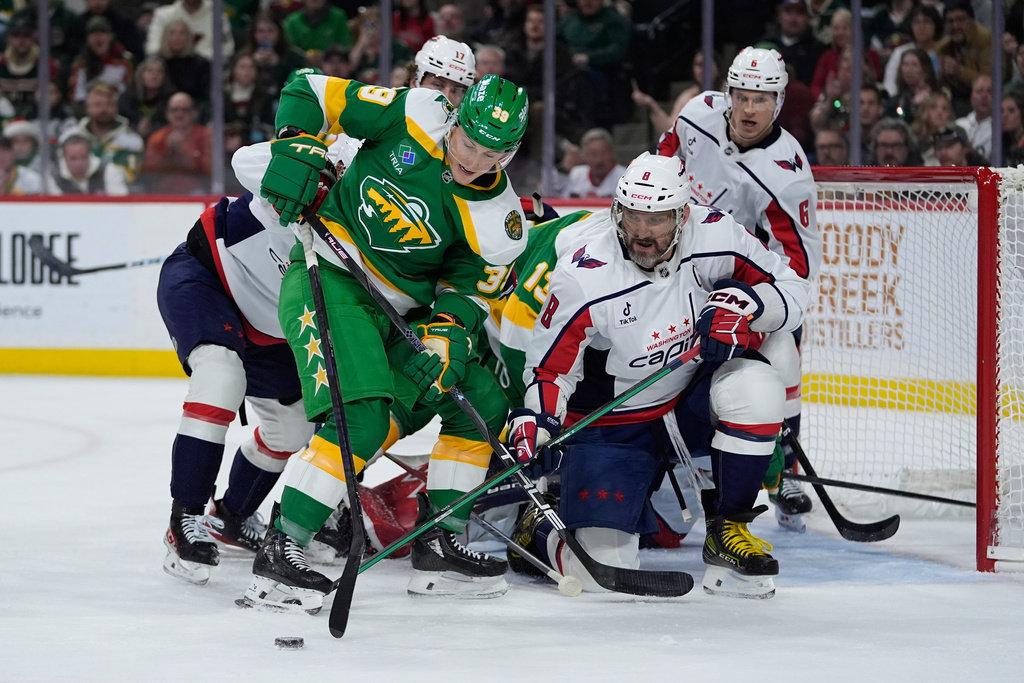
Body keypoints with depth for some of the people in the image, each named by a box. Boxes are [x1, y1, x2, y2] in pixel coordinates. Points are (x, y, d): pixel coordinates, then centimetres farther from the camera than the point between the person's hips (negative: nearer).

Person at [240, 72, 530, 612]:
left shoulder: (497, 222, -6)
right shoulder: (412, 117, -14)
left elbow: (466, 292, -2)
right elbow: (311, 93, -6)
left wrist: (444, 341, -20)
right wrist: (296, 150, -20)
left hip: (400, 311, 6)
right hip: (330, 277, -6)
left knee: (482, 407, 6)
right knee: (362, 418, -24)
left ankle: (438, 546, 17)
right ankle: (279, 554, -22)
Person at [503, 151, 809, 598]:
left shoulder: (714, 236, -16)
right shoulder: (583, 277, -23)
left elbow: (793, 290, -5)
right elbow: (550, 369, -12)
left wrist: (745, 305, -26)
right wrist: (531, 427, -29)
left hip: (690, 404, 3)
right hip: (611, 427, -3)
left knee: (756, 388, -31)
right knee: (600, 566, -16)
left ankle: (727, 530, -11)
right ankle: (537, 531, 23)